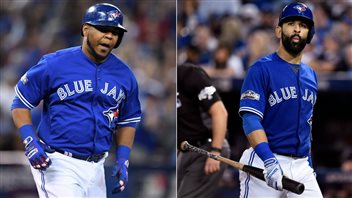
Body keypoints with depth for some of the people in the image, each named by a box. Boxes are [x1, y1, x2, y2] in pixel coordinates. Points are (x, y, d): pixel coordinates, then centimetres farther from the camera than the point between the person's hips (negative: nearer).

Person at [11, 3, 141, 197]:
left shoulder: (124, 75, 7)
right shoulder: (54, 64, -7)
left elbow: (127, 121, 18)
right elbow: (20, 103, -2)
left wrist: (122, 160, 6)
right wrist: (30, 141, -15)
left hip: (95, 166, 6)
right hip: (57, 164, -6)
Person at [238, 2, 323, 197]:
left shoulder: (310, 75, 17)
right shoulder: (261, 69, -5)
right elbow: (251, 119, -16)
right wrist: (269, 160, -28)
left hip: (301, 167, 6)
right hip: (263, 164, -6)